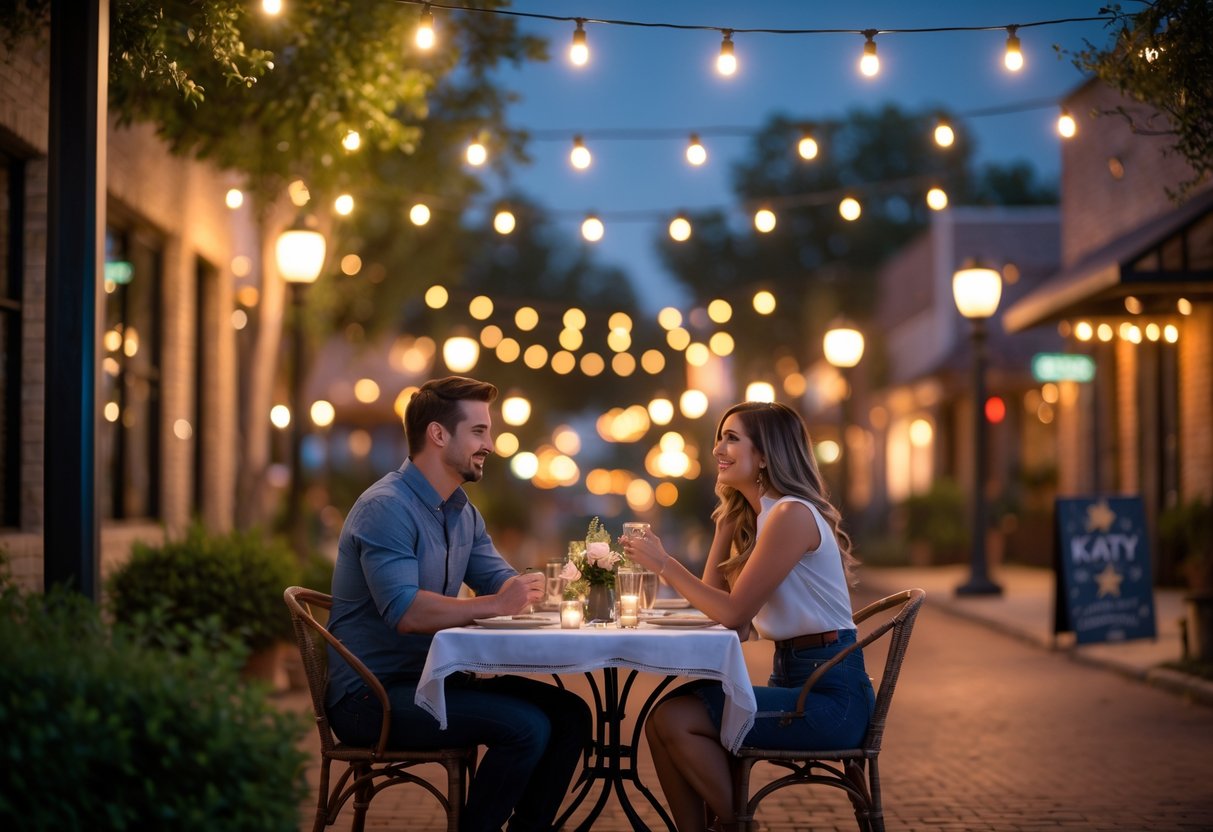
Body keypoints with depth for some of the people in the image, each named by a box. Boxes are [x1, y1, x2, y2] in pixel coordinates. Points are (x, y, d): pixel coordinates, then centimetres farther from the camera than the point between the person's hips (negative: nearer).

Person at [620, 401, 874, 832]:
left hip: (831, 692, -9)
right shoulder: (743, 516, 14)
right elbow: (715, 599, 5)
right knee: (662, 719, -6)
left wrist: (664, 564, -13)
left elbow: (734, 612, -18)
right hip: (791, 677, 9)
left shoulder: (793, 514, -15)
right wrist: (727, 526, 7)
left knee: (675, 720, -17)